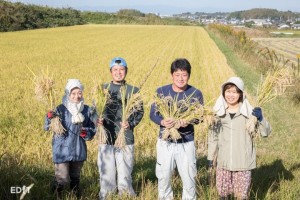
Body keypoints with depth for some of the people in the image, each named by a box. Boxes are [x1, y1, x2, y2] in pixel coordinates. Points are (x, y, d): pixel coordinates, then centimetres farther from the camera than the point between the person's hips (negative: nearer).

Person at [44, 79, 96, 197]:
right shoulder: (61, 109, -12)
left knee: (75, 177, 20)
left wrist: (87, 134, -13)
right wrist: (49, 118, -34)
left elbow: (92, 128, 8)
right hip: (62, 150, -4)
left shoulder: (86, 110, 0)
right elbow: (47, 128, -14)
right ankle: (56, 195, 25)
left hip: (79, 151, 4)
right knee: (62, 179, -5)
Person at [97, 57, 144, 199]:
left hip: (126, 138, 0)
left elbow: (140, 112, 8)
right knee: (107, 172, 2)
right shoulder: (103, 89, 7)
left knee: (125, 172, 1)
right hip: (107, 137, 0)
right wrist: (98, 120, -12)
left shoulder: (134, 91, 7)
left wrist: (131, 124, -9)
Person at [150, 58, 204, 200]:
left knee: (189, 177, 7)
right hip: (165, 141, 1)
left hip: (186, 142, -1)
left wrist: (188, 121, -25)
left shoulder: (196, 93, -6)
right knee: (163, 177, 13)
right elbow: (153, 114, -2)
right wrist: (162, 121, -24)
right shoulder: (161, 91, -4)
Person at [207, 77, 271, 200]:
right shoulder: (218, 112, -1)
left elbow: (266, 133, -13)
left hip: (243, 162, -2)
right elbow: (213, 136, 9)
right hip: (223, 162, 2)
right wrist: (210, 157, 11)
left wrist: (260, 118, -31)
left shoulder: (248, 112, -9)